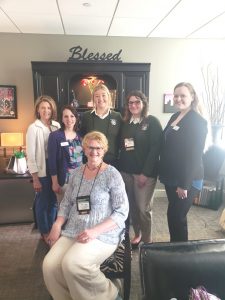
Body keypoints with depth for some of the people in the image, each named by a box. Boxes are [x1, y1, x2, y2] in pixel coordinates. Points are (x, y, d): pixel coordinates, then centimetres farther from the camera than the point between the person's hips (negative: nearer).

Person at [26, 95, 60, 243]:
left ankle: (52, 229, 36)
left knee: (54, 201, 15)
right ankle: (44, 232, 30)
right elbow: (31, 156, -10)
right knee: (42, 202, 10)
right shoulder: (33, 128, -10)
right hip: (41, 171, -4)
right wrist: (35, 179, -11)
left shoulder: (57, 126, 1)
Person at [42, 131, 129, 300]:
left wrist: (95, 231, -21)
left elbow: (122, 211, -11)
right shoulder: (77, 173, 9)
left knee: (72, 264, -27)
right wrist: (58, 225, -3)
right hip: (73, 232, 5)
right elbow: (66, 203, 15)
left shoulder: (112, 174, -7)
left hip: (103, 234, -5)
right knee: (49, 265, -17)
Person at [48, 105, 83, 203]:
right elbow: (52, 160, -10)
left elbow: (84, 157, 11)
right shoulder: (55, 136, -9)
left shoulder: (80, 136, 6)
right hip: (64, 180, -4)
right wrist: (55, 182, -12)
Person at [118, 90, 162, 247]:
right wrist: (120, 167, 1)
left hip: (145, 172, -4)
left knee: (144, 208, 1)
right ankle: (137, 234, 31)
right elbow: (121, 146, 12)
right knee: (132, 206, 11)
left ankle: (147, 240, 21)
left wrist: (145, 173, -16)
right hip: (126, 171, 5)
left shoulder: (152, 122, -4)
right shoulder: (125, 123, 11)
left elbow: (155, 148, -12)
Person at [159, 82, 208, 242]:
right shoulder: (175, 117, 10)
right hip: (171, 177, 7)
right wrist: (165, 174, 12)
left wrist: (184, 184, -19)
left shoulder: (197, 121, -13)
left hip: (187, 179, -7)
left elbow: (195, 154, -18)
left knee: (176, 217, 1)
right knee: (174, 215, 17)